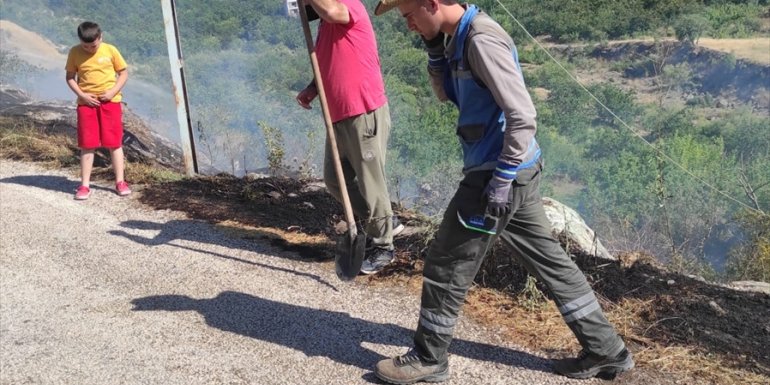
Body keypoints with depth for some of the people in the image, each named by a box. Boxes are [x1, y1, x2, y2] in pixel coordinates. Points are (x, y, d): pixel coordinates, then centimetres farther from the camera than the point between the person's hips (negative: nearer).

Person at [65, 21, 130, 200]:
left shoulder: (110, 50, -5)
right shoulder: (75, 53, -2)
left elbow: (124, 73, 2)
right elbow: (70, 77, 5)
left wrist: (113, 91, -12)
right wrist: (82, 95, -11)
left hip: (110, 102, -1)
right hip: (87, 103, 1)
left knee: (114, 143, 3)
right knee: (87, 145, 2)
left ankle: (120, 181, 12)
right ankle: (85, 185, 7)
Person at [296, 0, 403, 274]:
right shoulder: (325, 24, 15)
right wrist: (312, 89, 8)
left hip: (365, 114, -10)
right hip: (339, 116, 10)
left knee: (370, 183, -1)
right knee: (334, 180, 15)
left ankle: (382, 246, 15)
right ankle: (384, 221, 30)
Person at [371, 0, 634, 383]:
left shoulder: (481, 40, -20)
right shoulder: (459, 37, 9)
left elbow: (522, 115, -23)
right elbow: (447, 94, 21)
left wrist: (501, 178, -22)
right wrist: (435, 48, 7)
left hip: (500, 173, -10)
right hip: (517, 170, 10)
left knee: (446, 265, 3)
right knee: (548, 259, 16)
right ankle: (605, 349, 27)